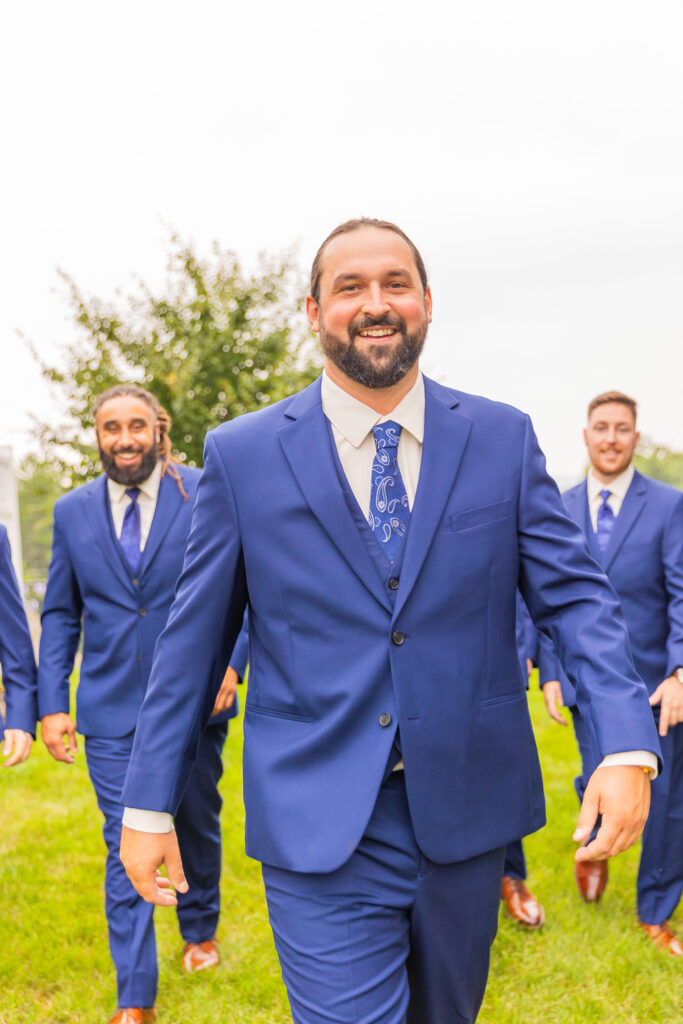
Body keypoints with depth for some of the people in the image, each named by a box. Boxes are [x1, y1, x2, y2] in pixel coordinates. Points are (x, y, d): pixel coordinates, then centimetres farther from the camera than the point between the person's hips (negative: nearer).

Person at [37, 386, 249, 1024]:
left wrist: (230, 661, -18)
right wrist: (51, 702, 1)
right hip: (111, 710, 1)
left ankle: (199, 930, 45)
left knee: (196, 827, 18)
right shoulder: (72, 511, 3)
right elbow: (61, 614, 7)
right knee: (126, 848, 1)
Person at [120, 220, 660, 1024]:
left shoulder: (503, 438, 0)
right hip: (319, 829, -2)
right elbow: (193, 637, 0)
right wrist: (147, 803, 1)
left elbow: (572, 592, -2)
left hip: (468, 810, 3)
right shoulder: (241, 455, -4)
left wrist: (627, 745, -16)